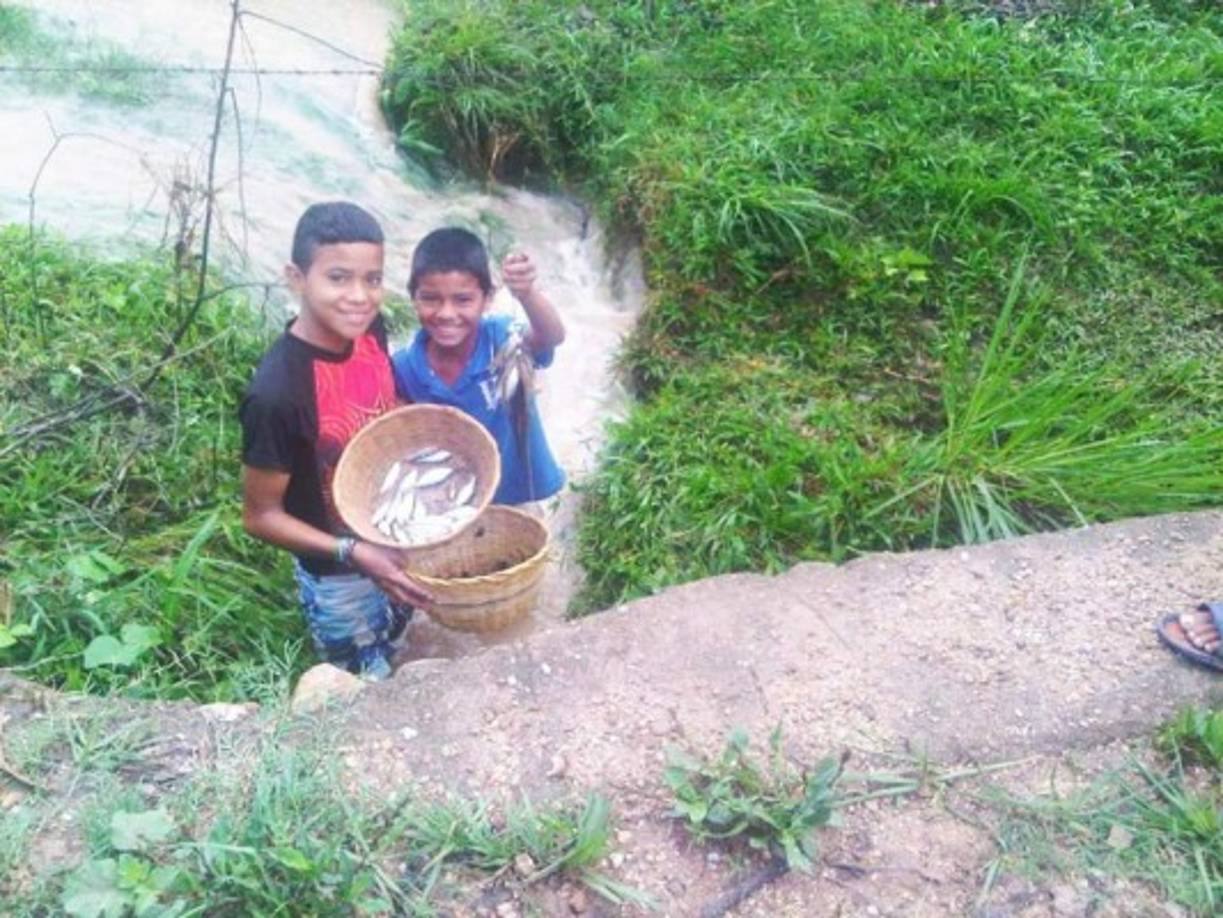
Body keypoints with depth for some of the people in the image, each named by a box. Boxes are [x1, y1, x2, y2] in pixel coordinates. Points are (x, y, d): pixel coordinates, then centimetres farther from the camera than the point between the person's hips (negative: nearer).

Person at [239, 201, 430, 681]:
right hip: (339, 578, -6)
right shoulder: (278, 393, -33)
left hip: (396, 546, 6)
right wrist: (355, 553, -30)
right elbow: (260, 516, -21)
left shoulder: (371, 329, -14)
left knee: (392, 665, 31)